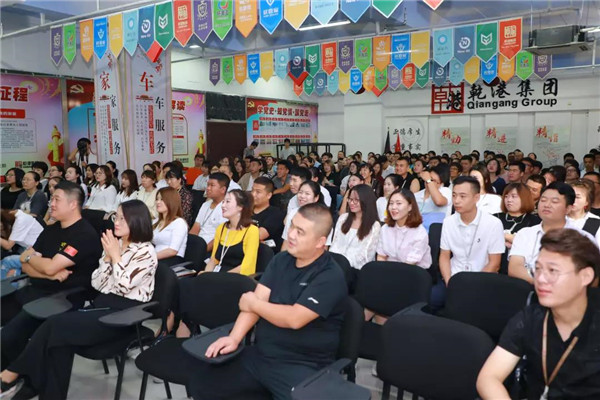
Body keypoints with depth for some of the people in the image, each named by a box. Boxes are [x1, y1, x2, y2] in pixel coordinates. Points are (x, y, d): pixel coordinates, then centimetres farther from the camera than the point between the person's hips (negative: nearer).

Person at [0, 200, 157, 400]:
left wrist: (116, 256, -12)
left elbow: (124, 287, -17)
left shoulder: (146, 252, -8)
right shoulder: (114, 245, 13)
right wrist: (107, 256, -3)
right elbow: (97, 285, 9)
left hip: (125, 314, -7)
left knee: (56, 325, -20)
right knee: (61, 338, -22)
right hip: (103, 304, 7)